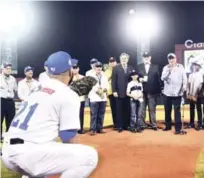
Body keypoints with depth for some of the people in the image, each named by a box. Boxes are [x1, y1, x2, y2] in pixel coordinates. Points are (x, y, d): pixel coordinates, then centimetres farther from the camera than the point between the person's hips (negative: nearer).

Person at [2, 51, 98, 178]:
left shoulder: (37, 91, 19)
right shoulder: (69, 95, -4)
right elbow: (68, 138, -7)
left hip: (8, 154, 9)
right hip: (28, 155, -8)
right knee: (89, 156, -5)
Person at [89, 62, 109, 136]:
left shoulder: (104, 76, 17)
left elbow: (107, 84, 14)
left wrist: (105, 89, -8)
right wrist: (96, 89, -20)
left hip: (103, 97, 5)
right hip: (94, 98, -5)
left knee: (101, 114, 7)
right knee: (94, 114, -6)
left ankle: (99, 128, 15)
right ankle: (93, 129, -1)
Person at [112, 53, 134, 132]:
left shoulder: (131, 68, 12)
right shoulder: (116, 68, 4)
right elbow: (113, 80, -1)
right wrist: (114, 91, -9)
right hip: (119, 92, -2)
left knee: (127, 110, 5)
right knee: (119, 110, 2)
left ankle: (127, 125, 15)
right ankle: (119, 126, 9)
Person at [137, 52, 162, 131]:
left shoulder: (155, 67, 8)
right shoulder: (139, 67, 9)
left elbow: (158, 78, 5)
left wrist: (159, 89, -1)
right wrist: (140, 79, -13)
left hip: (152, 91, 0)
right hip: (142, 91, 0)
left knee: (152, 109, 6)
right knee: (142, 109, 3)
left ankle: (153, 124, 14)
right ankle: (142, 125, 12)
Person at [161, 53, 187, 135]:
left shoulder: (180, 67, 3)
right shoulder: (166, 68, 7)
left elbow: (184, 77, -3)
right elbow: (162, 78, -6)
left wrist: (184, 87, -14)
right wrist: (168, 70, -18)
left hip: (177, 92, -3)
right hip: (168, 92, 3)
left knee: (177, 110, -6)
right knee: (167, 110, 11)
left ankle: (178, 128, -3)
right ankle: (168, 126, 26)